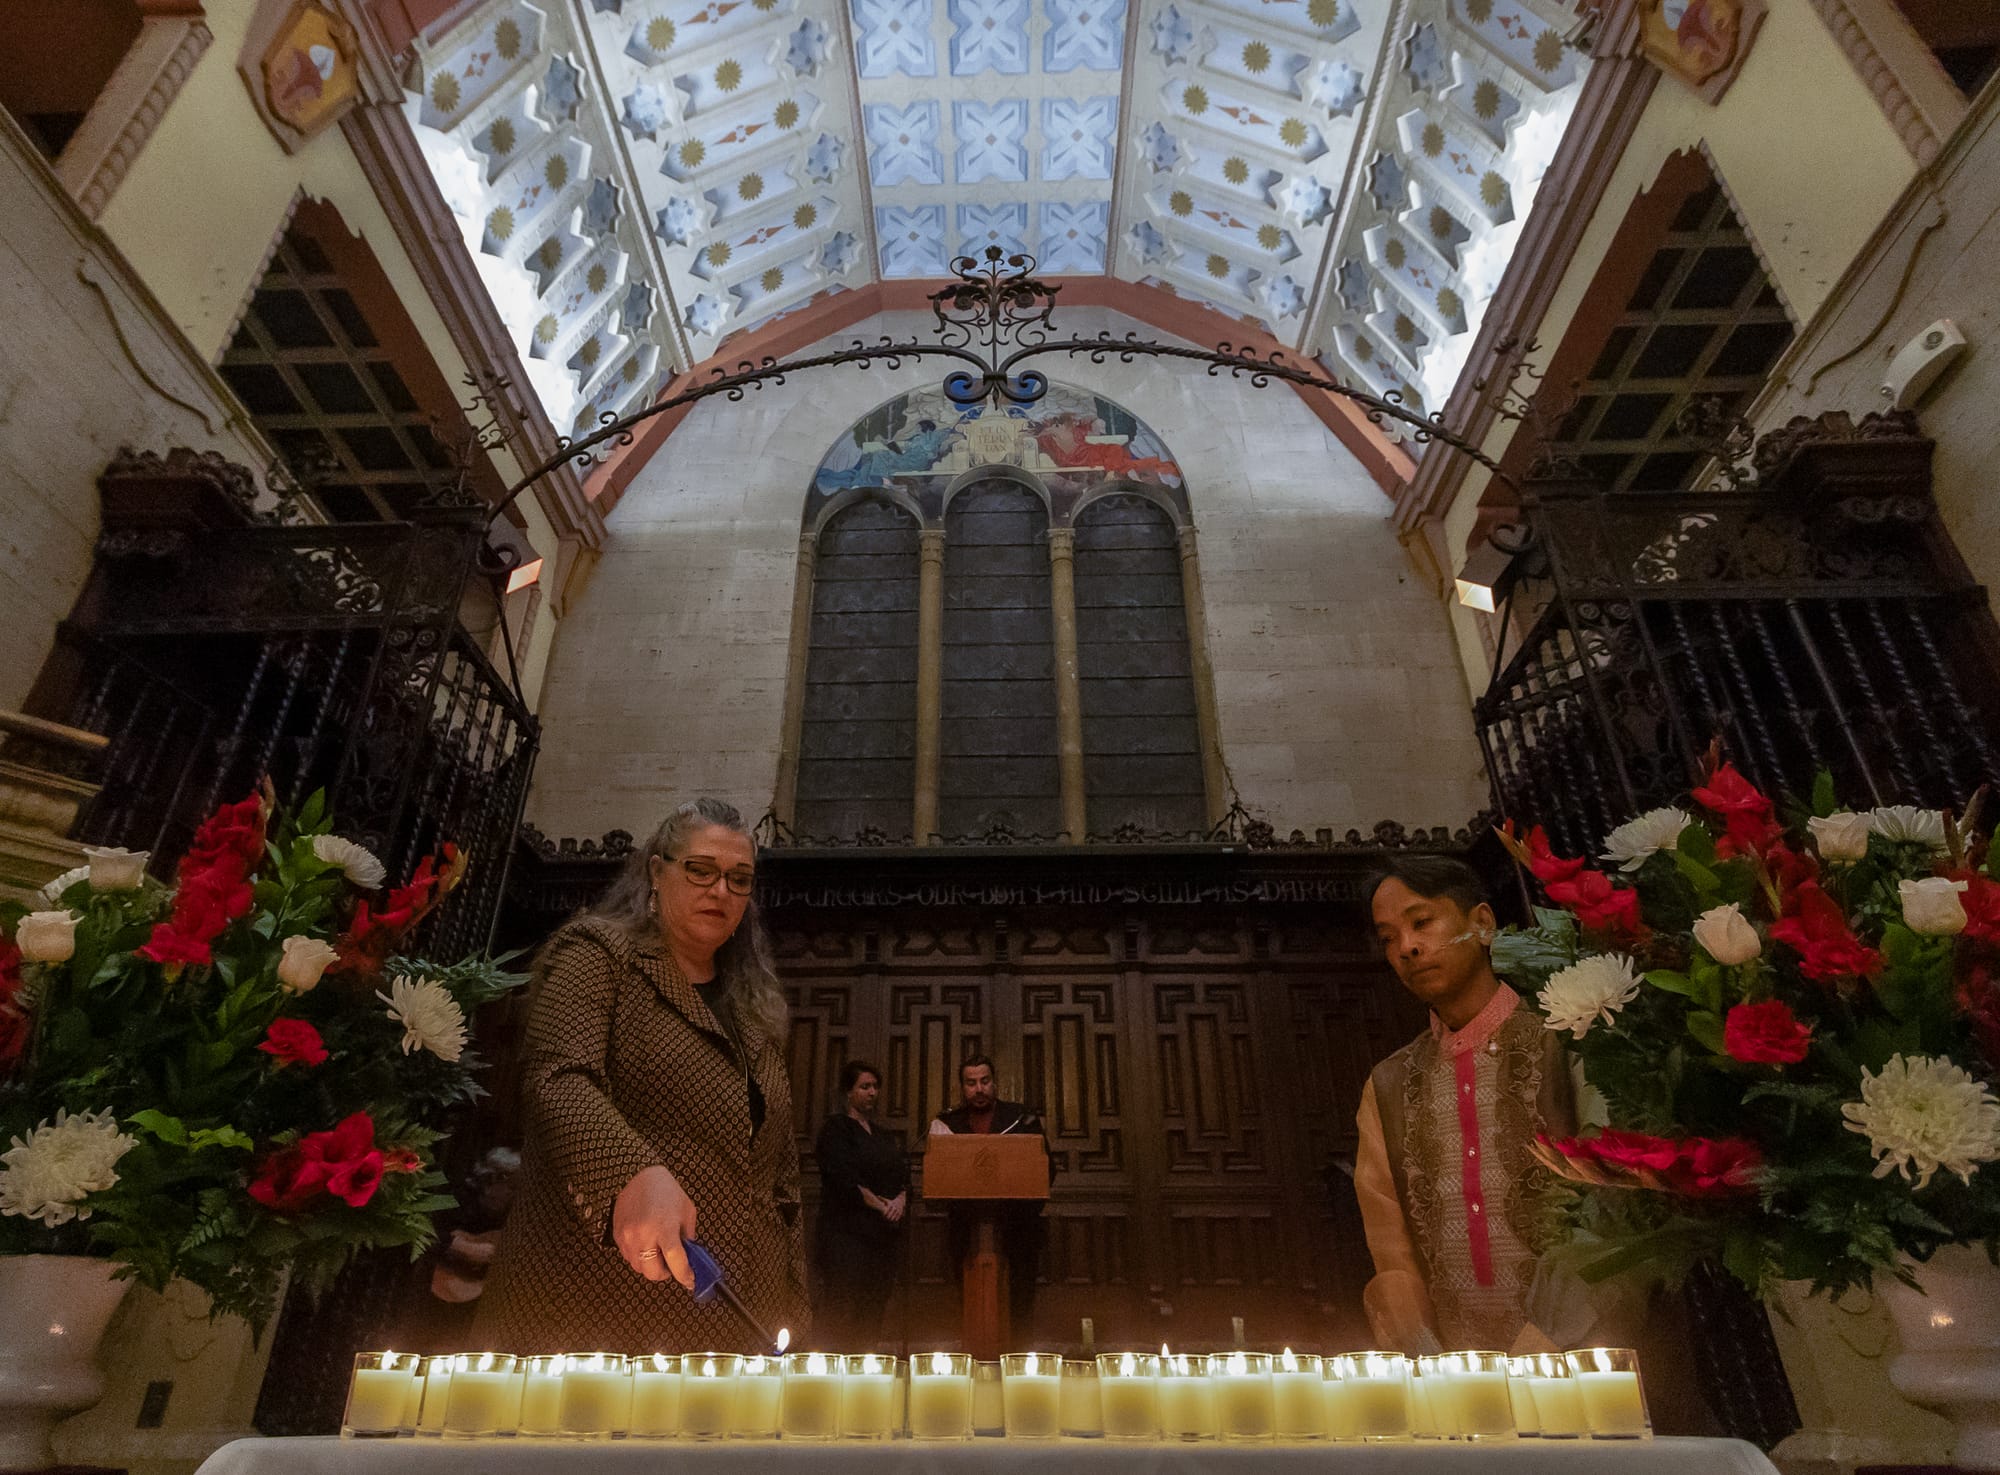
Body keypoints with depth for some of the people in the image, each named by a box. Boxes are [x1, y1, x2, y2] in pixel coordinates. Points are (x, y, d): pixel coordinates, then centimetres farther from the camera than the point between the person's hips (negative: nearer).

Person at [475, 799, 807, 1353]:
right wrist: (633, 1174, -35)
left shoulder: (757, 1010, 16)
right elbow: (557, 1079, -18)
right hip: (587, 1308, -5)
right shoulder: (596, 952, -1)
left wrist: (790, 1303, 13)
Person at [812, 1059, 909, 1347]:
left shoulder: (886, 1136, 18)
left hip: (884, 1233, 6)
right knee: (842, 1310, -9)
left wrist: (901, 1201, -10)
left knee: (873, 1311, 4)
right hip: (848, 1231, -6)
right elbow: (843, 1178, -11)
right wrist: (881, 1205, -12)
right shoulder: (836, 1128, -1)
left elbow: (904, 1175, 11)